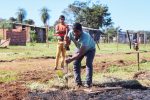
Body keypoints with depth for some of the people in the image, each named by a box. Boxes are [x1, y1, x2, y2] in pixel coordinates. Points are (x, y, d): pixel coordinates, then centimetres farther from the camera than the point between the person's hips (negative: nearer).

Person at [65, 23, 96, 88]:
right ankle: (78, 82, 0)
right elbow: (68, 43, -12)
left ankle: (88, 83, -16)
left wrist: (71, 59, -48)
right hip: (80, 48, 5)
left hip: (90, 49, -5)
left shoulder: (85, 37, -44)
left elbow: (80, 53, -42)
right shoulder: (71, 33, -28)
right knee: (76, 63, -6)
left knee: (89, 64, -19)